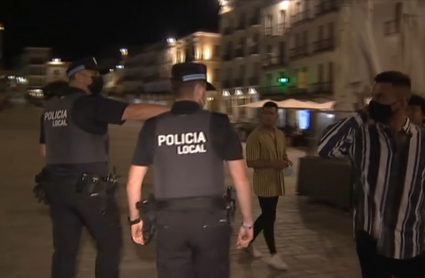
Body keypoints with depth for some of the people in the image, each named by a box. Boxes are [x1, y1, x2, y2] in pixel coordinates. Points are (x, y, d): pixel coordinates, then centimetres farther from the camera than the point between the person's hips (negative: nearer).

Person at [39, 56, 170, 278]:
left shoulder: (50, 107, 11)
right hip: (88, 186, -7)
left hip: (57, 184, 7)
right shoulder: (89, 103, -12)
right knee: (110, 243, 8)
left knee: (64, 248, 12)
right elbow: (134, 112, -21)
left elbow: (45, 150, 18)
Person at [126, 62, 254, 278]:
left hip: (169, 219, 2)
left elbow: (133, 182, 6)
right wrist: (247, 221, 7)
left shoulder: (153, 126, 2)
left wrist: (135, 219, 20)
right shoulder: (218, 123, -3)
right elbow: (241, 179, -3)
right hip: (210, 217, -1)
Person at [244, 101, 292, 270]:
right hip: (264, 183, -8)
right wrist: (273, 164, -26)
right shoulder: (255, 136, -15)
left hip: (277, 182, 8)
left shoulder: (280, 135, 9)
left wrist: (285, 161, -2)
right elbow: (250, 162, -19)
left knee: (267, 216, 17)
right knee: (269, 218, -2)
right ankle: (274, 256, 9)